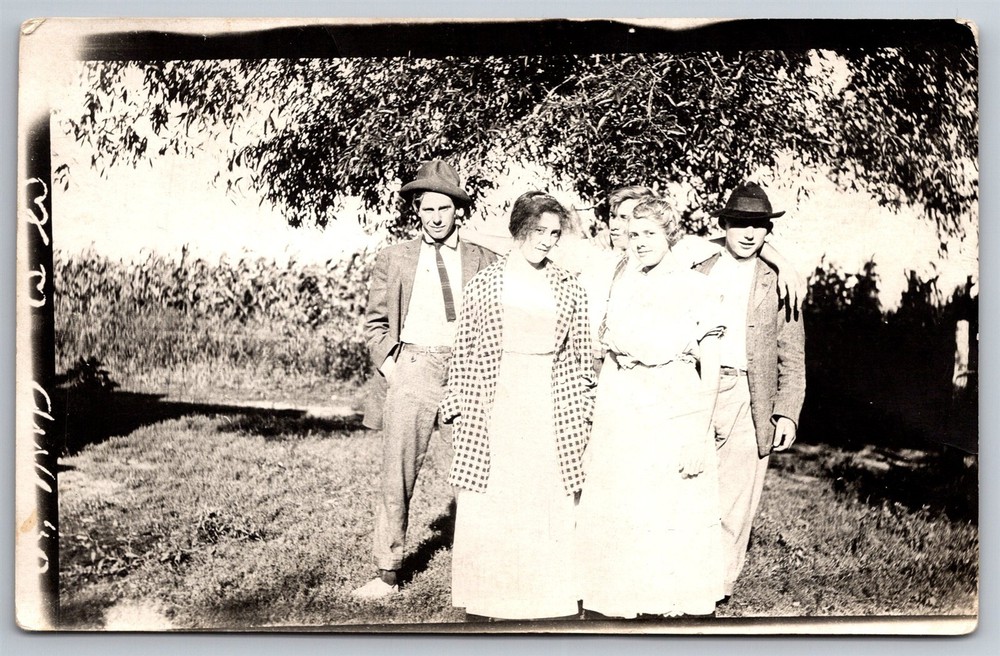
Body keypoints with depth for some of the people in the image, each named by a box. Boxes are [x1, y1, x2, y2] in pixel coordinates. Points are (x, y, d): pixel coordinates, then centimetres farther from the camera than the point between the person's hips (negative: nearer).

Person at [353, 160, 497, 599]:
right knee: (397, 473, -1)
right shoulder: (393, 259, 11)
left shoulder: (483, 262, 10)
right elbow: (375, 321, 14)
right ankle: (388, 572, 9)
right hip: (411, 367, 0)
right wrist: (387, 363, -1)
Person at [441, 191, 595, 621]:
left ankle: (547, 598, 17)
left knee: (550, 503, 3)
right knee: (490, 504, 3)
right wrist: (459, 409, 1)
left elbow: (579, 357, 9)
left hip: (550, 409, 1)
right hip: (495, 405, -1)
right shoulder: (485, 284, 3)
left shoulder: (569, 289, 7)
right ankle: (487, 600, 17)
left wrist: (582, 415, 5)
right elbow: (466, 351, 4)